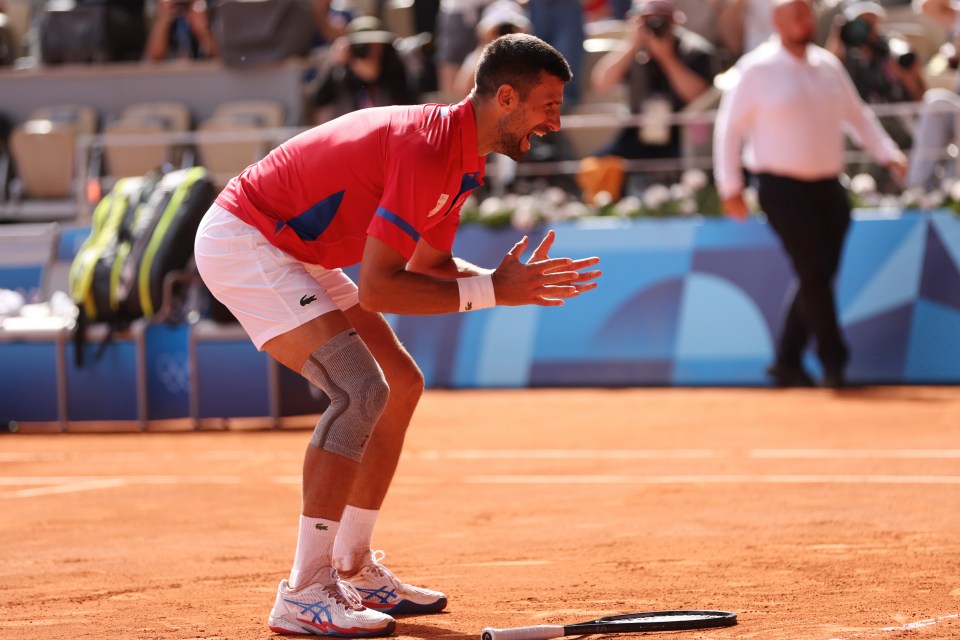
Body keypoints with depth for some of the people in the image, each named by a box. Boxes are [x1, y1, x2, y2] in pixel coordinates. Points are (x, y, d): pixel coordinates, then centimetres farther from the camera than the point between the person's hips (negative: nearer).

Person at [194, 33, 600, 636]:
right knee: (361, 390, -22)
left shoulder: (462, 155, 5)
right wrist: (489, 290, -24)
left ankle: (351, 569, 20)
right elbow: (376, 288, -29)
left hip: (291, 253, 11)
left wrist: (510, 282, -3)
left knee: (402, 384, 13)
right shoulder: (427, 152, -27)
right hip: (241, 241, -11)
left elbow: (429, 267, 15)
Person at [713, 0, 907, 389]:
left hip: (827, 186, 6)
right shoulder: (757, 69, -7)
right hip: (783, 187, -6)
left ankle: (787, 362, 16)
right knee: (814, 273, -11)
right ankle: (834, 362, -5)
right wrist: (730, 188, -7)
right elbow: (729, 127, -4)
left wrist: (887, 154, 5)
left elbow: (857, 114, 19)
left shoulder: (829, 65, 10)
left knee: (820, 276, 5)